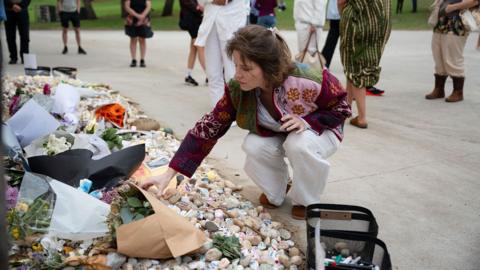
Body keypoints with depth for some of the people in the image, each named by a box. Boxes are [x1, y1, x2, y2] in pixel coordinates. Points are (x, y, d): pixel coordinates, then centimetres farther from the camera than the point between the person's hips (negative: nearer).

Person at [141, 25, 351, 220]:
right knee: (253, 146, -27)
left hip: (320, 128, -3)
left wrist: (306, 121, -36)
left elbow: (342, 107, -17)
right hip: (275, 135, 3)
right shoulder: (238, 90, -25)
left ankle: (306, 201, -5)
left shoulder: (307, 81, -36)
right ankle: (275, 192, 4)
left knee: (299, 145, -35)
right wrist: (169, 174, -29)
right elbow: (207, 129, -24)